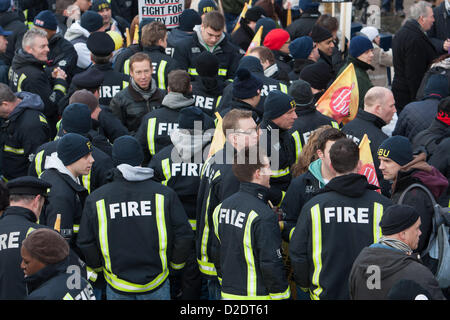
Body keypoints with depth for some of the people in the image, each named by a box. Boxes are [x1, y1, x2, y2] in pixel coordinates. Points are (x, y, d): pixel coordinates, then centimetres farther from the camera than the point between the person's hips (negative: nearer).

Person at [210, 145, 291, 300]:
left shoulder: (222, 207, 6)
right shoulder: (263, 216, -20)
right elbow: (271, 264, -19)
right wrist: (281, 296, -9)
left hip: (228, 293, 8)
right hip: (256, 294, -8)